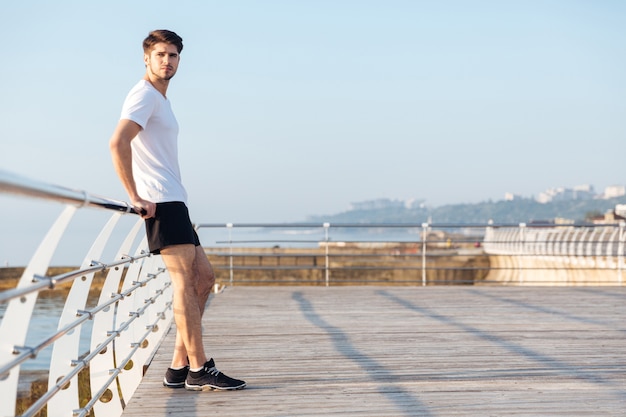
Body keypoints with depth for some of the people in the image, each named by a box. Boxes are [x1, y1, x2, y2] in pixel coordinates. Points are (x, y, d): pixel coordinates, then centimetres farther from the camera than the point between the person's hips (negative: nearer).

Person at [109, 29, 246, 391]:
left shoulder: (161, 100, 24)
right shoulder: (144, 95, -7)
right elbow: (118, 143, -22)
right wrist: (136, 197, -22)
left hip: (174, 202, 10)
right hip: (162, 203, -10)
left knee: (204, 277, 9)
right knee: (185, 280, -12)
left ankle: (179, 366, 9)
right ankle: (199, 369, -10)